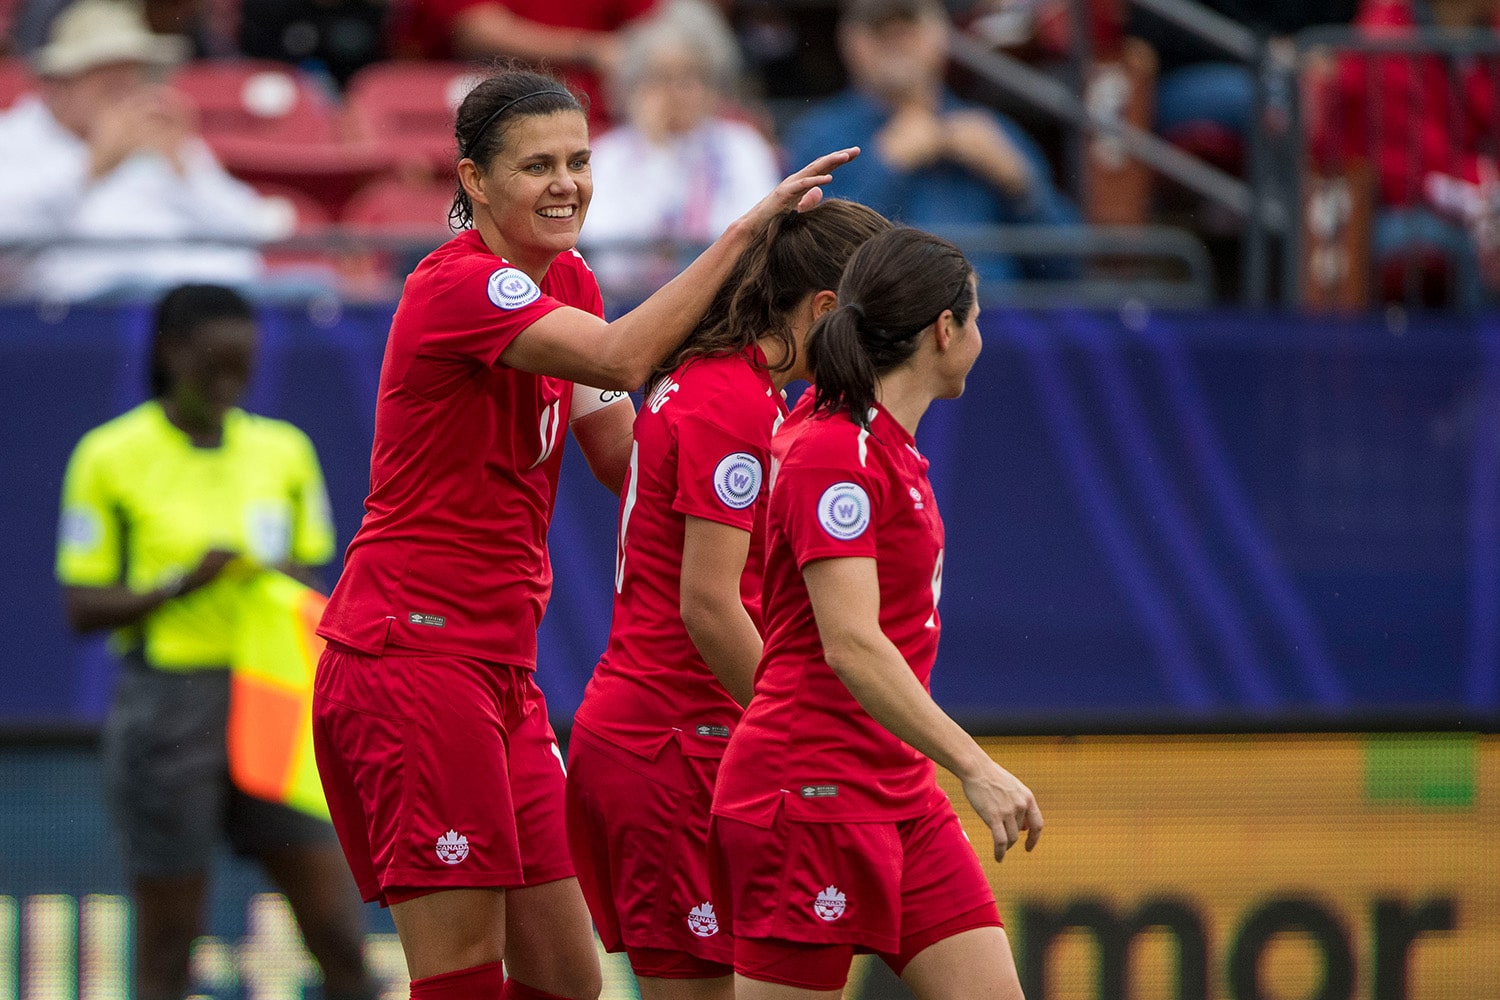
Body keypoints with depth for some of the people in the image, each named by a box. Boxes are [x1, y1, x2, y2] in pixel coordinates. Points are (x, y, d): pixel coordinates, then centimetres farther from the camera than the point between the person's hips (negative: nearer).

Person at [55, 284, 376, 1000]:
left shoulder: (284, 450, 8)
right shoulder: (111, 457, -4)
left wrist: (292, 584, -7)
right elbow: (82, 607, -3)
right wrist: (180, 585, -19)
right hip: (166, 715, -4)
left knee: (341, 940, -3)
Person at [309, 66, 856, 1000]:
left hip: (502, 670, 9)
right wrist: (743, 232, -30)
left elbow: (625, 456, 17)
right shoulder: (460, 285, -14)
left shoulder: (567, 282, 14)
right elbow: (620, 359, -29)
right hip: (414, 653, -9)